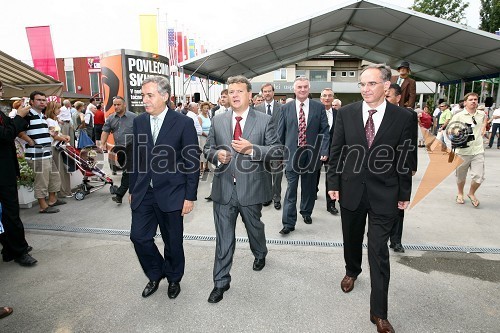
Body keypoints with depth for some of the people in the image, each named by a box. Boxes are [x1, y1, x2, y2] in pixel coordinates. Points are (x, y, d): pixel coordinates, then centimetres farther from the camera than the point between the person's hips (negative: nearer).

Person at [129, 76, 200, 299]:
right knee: (138, 236, 5)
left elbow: (192, 162, -9)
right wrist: (132, 189, 12)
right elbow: (135, 158, 11)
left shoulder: (183, 123, -10)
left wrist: (190, 196, -10)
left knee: (173, 241, 9)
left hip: (171, 193, -4)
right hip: (143, 193, 4)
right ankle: (156, 274, 32)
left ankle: (174, 279, 36)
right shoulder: (139, 122, 5)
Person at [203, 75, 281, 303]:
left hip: (251, 188, -1)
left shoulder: (264, 121, -3)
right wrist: (216, 154, -12)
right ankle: (221, 282, 22)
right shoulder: (218, 121, 5)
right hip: (224, 188, 1)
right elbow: (207, 148, 11)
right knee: (223, 238, 7)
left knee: (254, 228, 23)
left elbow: (276, 151, -8)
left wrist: (252, 149, -22)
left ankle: (260, 254, 56)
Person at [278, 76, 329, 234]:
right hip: (291, 154, -1)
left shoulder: (319, 107, 3)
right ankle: (288, 223, 5)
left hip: (312, 154, 1)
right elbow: (281, 132, 6)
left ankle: (306, 212, 37)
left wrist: (324, 151, -9)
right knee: (291, 189, -1)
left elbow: (325, 131, 1)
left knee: (309, 187, 15)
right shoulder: (285, 108, 4)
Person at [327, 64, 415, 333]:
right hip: (351, 189, 2)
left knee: (379, 251, 0)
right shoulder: (346, 113, -3)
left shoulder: (403, 118, -6)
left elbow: (405, 159, -1)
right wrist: (333, 183, 1)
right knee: (352, 238, 20)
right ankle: (352, 271, 51)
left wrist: (404, 194, 2)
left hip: (384, 194, -2)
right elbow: (336, 150, 1)